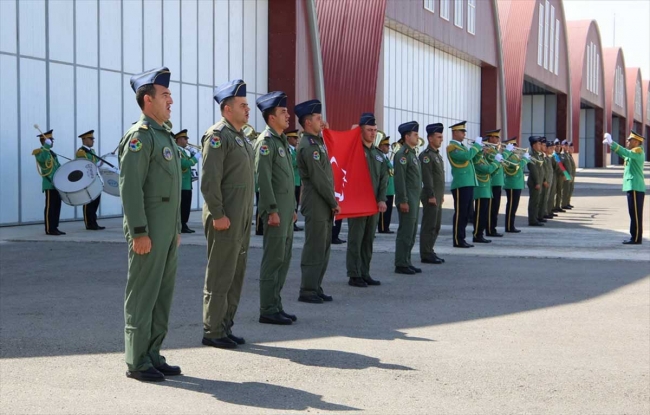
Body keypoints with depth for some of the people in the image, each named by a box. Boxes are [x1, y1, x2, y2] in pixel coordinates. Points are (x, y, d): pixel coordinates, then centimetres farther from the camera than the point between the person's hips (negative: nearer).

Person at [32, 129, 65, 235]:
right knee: (50, 207, -7)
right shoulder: (39, 152, -8)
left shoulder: (52, 153, 19)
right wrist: (46, 146, -31)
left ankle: (54, 228, 13)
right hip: (49, 185, -9)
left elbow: (58, 167, 25)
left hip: (57, 184, 9)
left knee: (57, 206, 9)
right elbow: (42, 159, -32)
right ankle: (49, 229, -5)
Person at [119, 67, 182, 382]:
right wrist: (139, 232, -22)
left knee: (163, 294, 12)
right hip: (149, 232, -9)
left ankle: (153, 355, 20)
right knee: (143, 295, -3)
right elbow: (130, 187, -19)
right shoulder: (139, 136, -13)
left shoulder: (164, 135, 17)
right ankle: (137, 362, 3)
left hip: (167, 231, 9)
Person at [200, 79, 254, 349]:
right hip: (225, 219, -9)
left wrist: (246, 215, 18)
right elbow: (209, 180, -19)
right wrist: (218, 214, -21)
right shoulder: (217, 136, -12)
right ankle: (212, 331, 3)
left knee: (236, 274, 13)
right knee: (220, 276, -4)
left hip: (242, 218, 9)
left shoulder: (241, 136, 18)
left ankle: (225, 326, 21)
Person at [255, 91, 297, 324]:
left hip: (286, 210, 9)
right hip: (276, 210, -9)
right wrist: (272, 210, -21)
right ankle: (268, 311, 0)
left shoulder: (282, 140, 17)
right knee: (273, 260, -6)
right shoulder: (266, 141, -12)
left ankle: (275, 306, 20)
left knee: (284, 259, 12)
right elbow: (263, 178, -18)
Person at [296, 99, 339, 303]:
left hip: (324, 205, 10)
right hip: (316, 206, -10)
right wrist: (333, 203, -11)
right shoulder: (308, 146, -16)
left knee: (323, 248, 12)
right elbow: (319, 179, -18)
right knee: (314, 248, -5)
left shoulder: (317, 142, 15)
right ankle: (307, 291, 1)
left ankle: (316, 288, 19)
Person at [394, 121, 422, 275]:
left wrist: (415, 200, 19)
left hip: (414, 199, 10)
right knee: (406, 232, -7)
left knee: (411, 233, 13)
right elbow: (399, 179, -19)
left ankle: (406, 262, 19)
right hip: (408, 200, -10)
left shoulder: (412, 153, 17)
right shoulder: (403, 154, -13)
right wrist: (403, 201, -21)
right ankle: (401, 265, -2)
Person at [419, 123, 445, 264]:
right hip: (431, 197, -9)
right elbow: (427, 177, -18)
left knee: (436, 226, 13)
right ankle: (426, 255, -1)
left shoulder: (437, 154, 17)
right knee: (429, 226, -5)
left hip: (438, 196, 10)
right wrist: (431, 195, -21)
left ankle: (429, 252, 20)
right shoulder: (426, 155, -13)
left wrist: (441, 194, 18)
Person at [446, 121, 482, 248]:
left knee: (466, 213, 12)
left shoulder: (461, 146, 20)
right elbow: (467, 156, -24)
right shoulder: (452, 147, -10)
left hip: (468, 183, 10)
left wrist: (478, 148, 7)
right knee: (460, 213, -6)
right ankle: (458, 241, -2)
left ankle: (461, 239, 17)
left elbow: (470, 158, 20)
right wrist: (477, 145, -12)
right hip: (460, 185, -10)